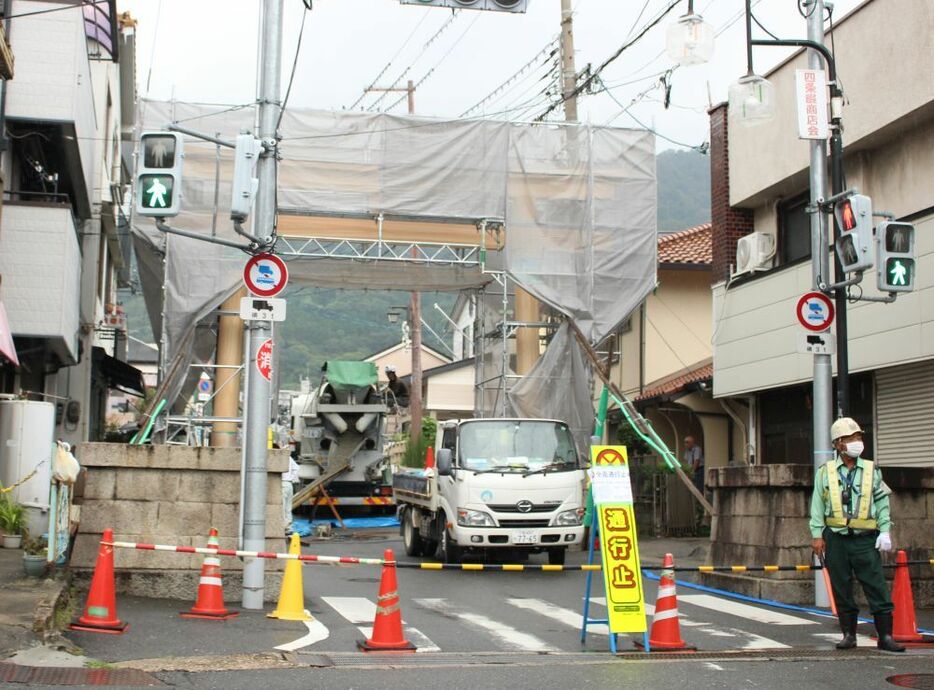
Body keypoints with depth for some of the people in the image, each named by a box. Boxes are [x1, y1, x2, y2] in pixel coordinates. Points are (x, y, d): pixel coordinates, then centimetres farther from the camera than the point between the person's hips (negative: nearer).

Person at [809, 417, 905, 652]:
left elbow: (882, 503, 9)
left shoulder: (872, 471, 8)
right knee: (841, 589, 5)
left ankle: (885, 636, 3)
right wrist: (817, 535, 1)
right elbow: (817, 505, 7)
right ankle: (849, 634, 16)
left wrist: (885, 532, 0)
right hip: (836, 538, 0)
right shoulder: (825, 472, 6)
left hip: (866, 539, 0)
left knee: (877, 587, -4)